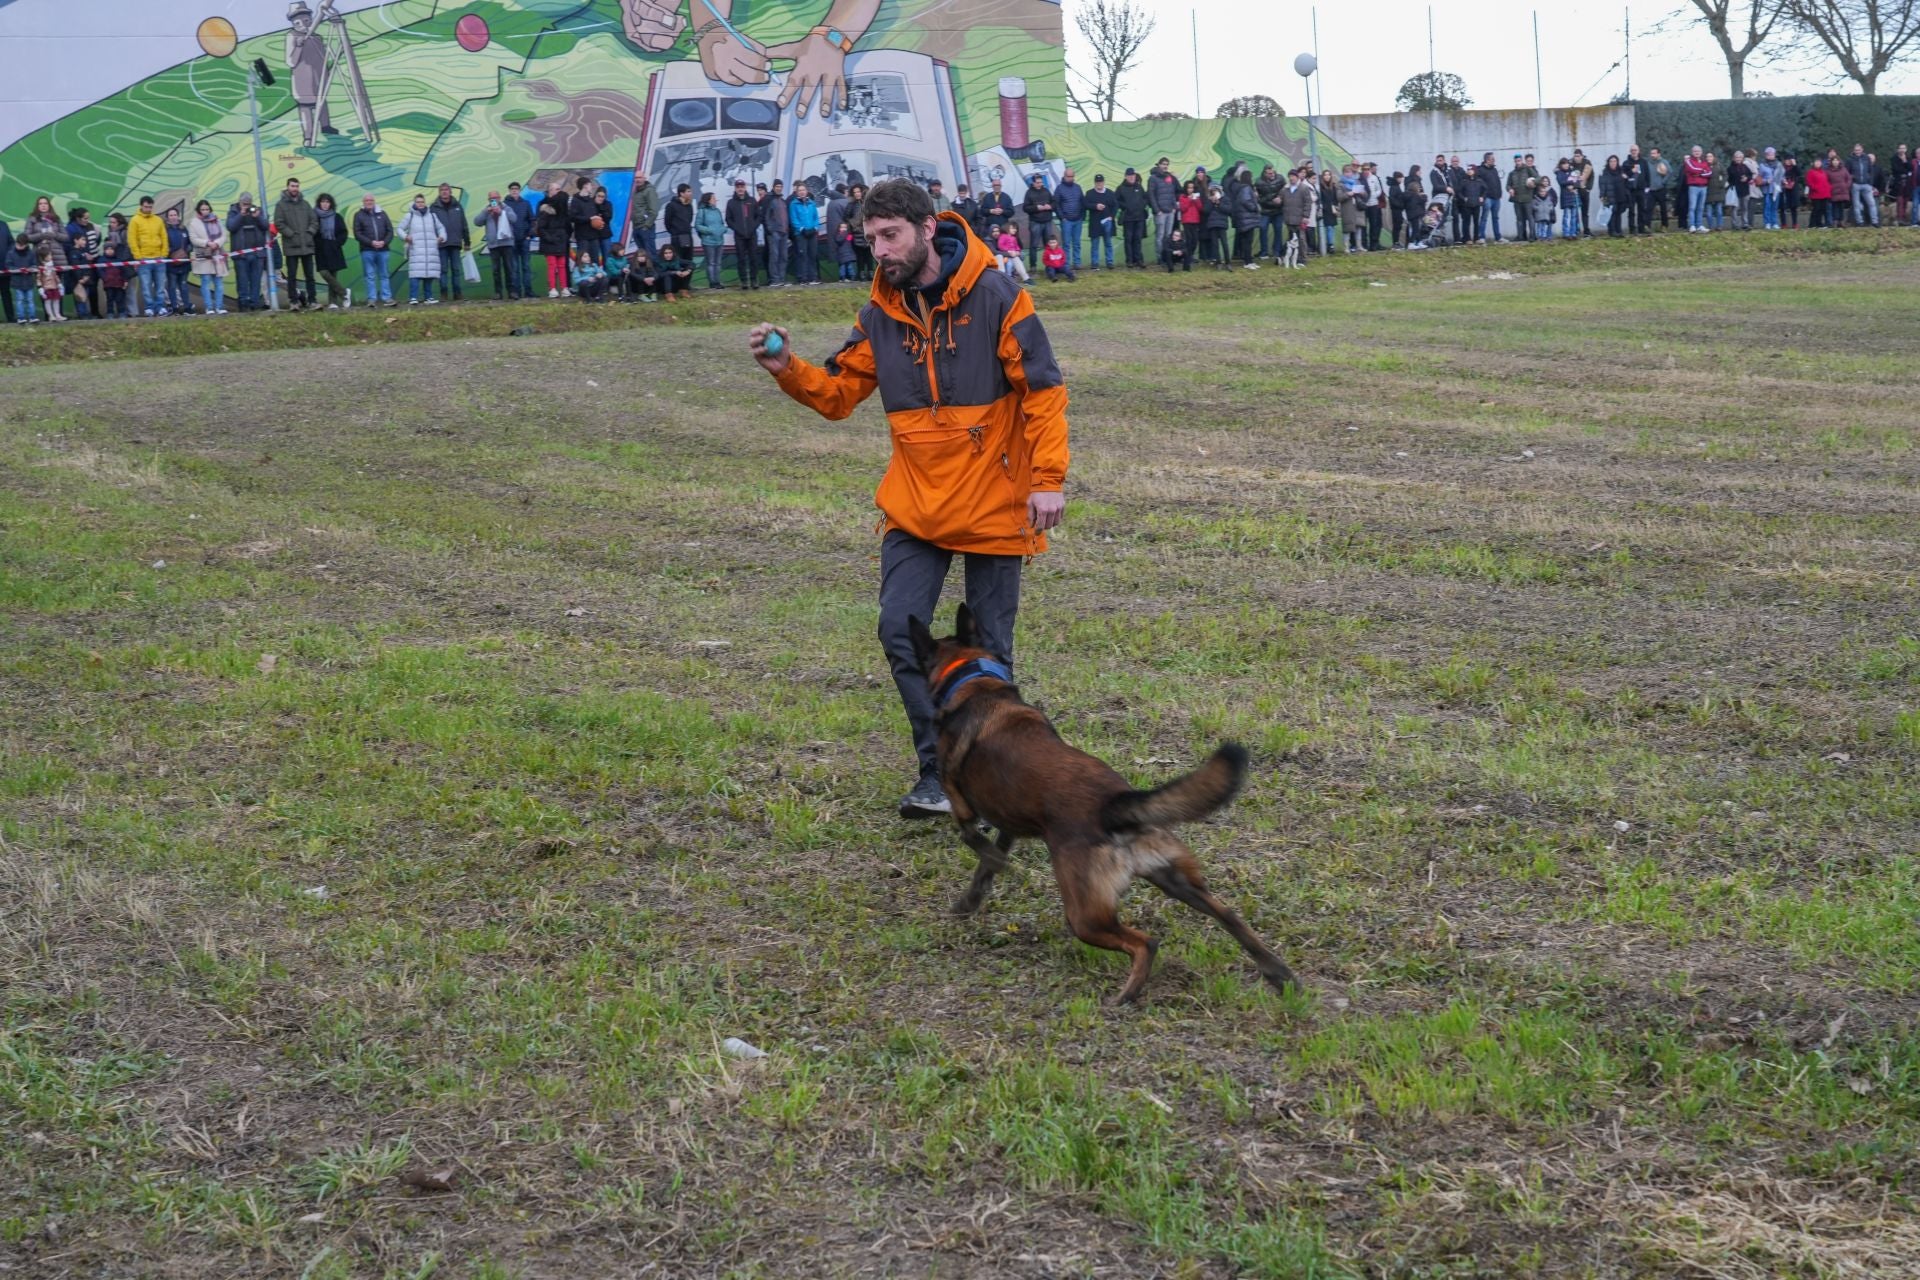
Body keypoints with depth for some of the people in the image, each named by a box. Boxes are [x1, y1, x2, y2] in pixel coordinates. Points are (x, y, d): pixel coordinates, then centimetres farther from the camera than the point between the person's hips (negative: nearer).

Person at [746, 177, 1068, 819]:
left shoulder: (995, 297, -10)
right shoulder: (881, 314, 5)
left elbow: (1043, 391, -10)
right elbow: (838, 393, 9)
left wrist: (1047, 479, -14)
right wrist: (789, 369, -10)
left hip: (994, 504, -4)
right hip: (915, 507, 4)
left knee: (988, 647, 5)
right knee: (901, 631, -6)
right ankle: (939, 773, 7)